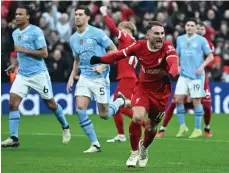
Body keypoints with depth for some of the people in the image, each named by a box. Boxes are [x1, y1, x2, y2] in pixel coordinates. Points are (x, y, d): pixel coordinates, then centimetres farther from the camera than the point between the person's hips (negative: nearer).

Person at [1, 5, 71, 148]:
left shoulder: (36, 32, -12)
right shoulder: (15, 33, 11)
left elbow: (44, 53, -15)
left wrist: (24, 50, -18)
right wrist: (15, 65, 13)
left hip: (39, 74, -6)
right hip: (22, 75, 6)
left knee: (51, 104, 7)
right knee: (13, 103, -11)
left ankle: (66, 128, 32)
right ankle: (14, 138, -12)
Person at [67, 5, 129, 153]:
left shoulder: (97, 33, -10)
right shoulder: (73, 39, 9)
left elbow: (114, 51, -7)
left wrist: (103, 66, -19)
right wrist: (72, 77, 11)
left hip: (100, 77, -5)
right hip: (84, 78, 5)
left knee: (104, 115, -1)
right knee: (80, 109, -12)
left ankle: (121, 101, 33)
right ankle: (95, 144, -2)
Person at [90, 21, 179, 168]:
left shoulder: (168, 48, -23)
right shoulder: (140, 46, -15)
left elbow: (174, 64, -41)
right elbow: (120, 54, -4)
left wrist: (169, 75, -63)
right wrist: (100, 59, -14)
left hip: (161, 93, 0)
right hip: (143, 88, 0)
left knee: (151, 128, 11)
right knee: (137, 118, -23)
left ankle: (144, 148, 47)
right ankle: (134, 153, 0)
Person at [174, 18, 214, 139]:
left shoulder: (201, 40, -4)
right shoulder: (180, 39, 9)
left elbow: (210, 56, -2)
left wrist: (202, 66, -16)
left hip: (196, 76, -4)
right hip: (183, 75, 4)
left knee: (196, 101, -1)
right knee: (178, 99, -5)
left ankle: (197, 129, 9)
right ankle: (182, 126, 9)